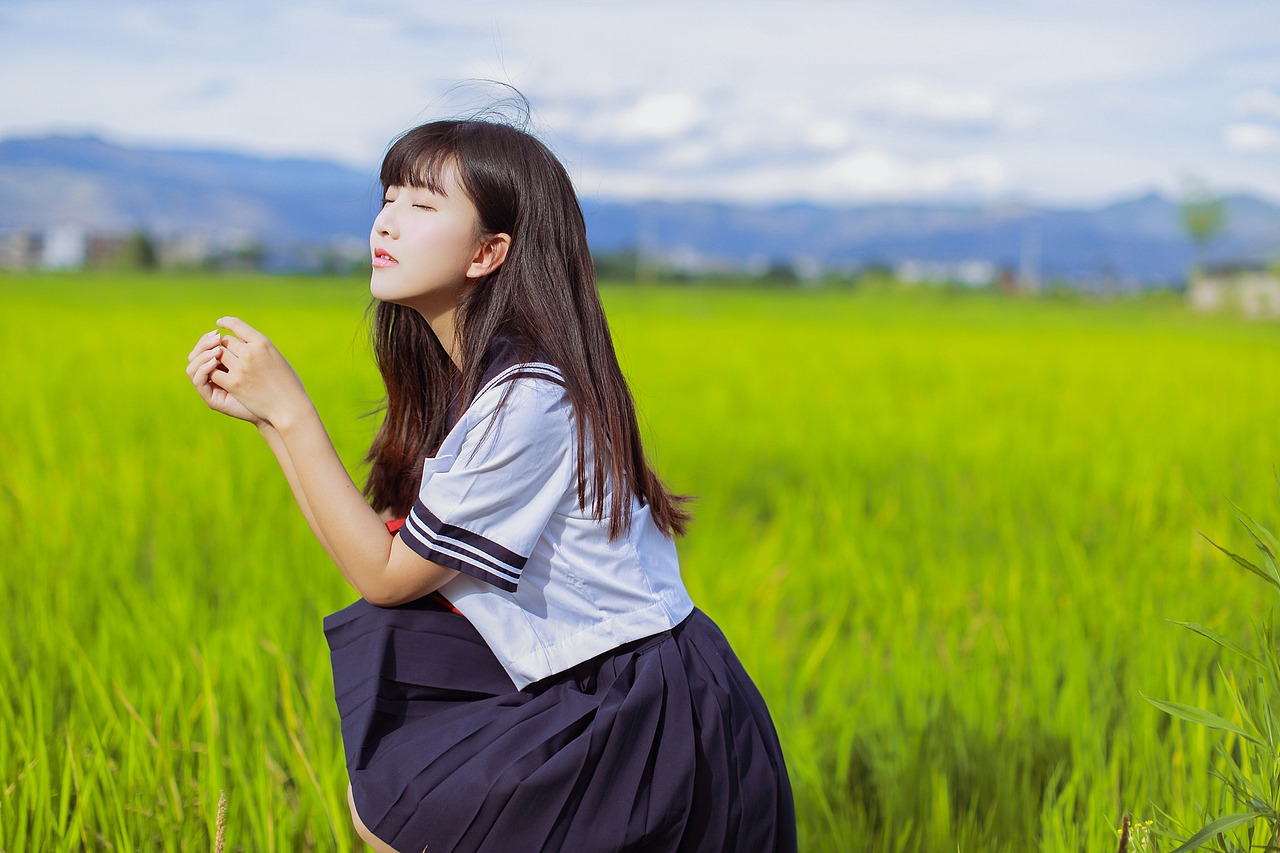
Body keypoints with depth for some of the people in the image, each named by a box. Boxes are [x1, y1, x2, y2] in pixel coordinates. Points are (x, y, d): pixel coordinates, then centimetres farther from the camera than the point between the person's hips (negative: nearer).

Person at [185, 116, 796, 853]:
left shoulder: (527, 400, -23)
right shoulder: (465, 377, 6)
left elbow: (386, 576, -15)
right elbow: (374, 547, 4)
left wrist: (290, 406, -14)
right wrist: (261, 412, 1)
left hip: (654, 730, -9)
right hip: (583, 690, 9)